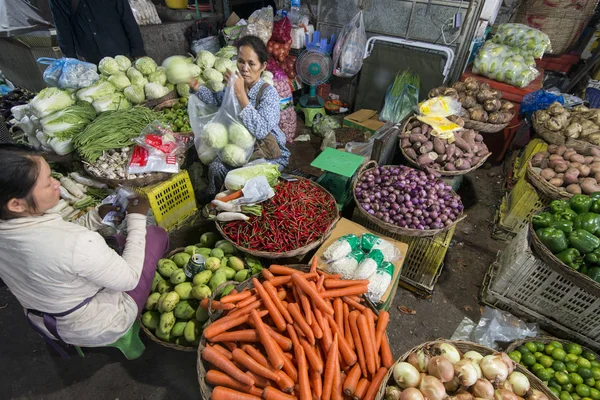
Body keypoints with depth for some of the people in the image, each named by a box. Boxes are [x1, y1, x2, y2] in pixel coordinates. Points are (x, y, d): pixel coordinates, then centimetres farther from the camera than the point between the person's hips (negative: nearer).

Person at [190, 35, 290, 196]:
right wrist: (196, 86, 3)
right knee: (216, 167, -11)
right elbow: (216, 100, 18)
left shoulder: (268, 92, -22)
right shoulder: (235, 85, -5)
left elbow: (260, 131, -38)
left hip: (271, 155, -5)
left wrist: (241, 94, -35)